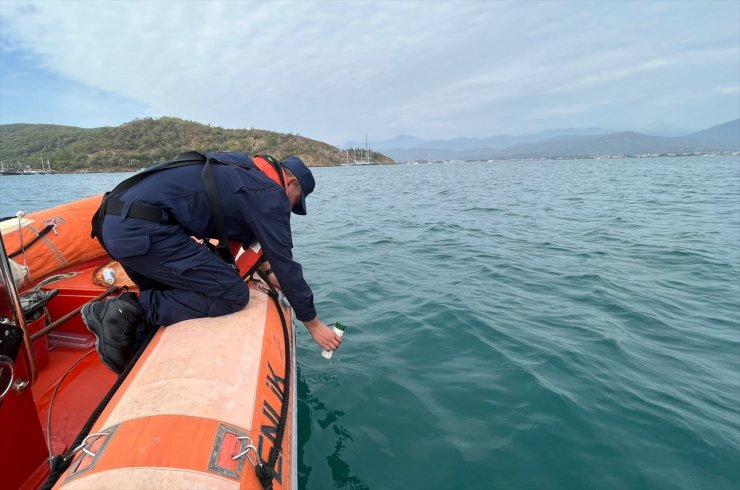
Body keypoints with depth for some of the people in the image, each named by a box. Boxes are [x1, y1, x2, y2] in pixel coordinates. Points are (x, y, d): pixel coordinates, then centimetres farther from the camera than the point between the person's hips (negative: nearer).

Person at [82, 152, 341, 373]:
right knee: (233, 294, -12)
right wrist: (313, 324, 4)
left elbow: (242, 232, 34)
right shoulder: (271, 194, -6)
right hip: (144, 230, -10)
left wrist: (266, 269, 34)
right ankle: (131, 310, -9)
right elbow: (284, 264, -5)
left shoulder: (244, 169, 22)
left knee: (168, 296, 28)